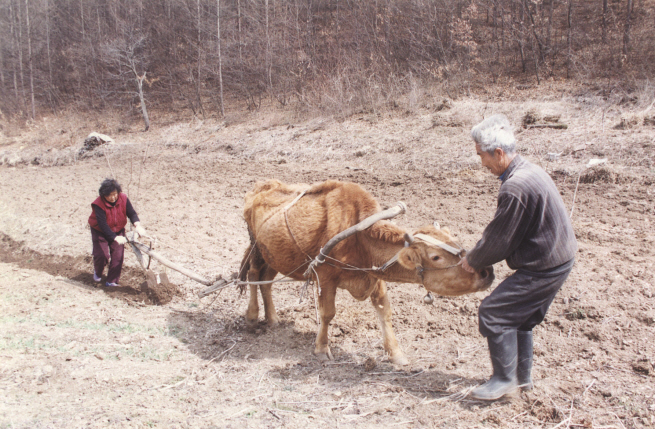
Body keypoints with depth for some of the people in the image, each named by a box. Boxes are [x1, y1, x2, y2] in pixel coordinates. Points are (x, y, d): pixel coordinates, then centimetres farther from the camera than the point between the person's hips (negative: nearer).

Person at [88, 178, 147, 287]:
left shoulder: (123, 198, -17)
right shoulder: (98, 204, -28)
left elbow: (131, 213, -16)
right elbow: (103, 224, -33)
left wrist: (138, 225, -36)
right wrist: (115, 238, -41)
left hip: (118, 230, 4)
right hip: (100, 232, -3)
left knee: (118, 256, -4)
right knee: (101, 255, -9)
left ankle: (112, 281, 7)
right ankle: (97, 273, 25)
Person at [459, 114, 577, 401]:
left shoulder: (514, 188, -27)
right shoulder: (530, 171, 7)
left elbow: (499, 240, -17)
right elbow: (500, 229, 14)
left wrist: (473, 261, 0)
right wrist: (476, 254, 10)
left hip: (543, 267, -10)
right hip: (559, 259, 10)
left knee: (493, 312, -4)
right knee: (520, 318, 21)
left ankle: (505, 379, 7)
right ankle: (523, 376, 33)